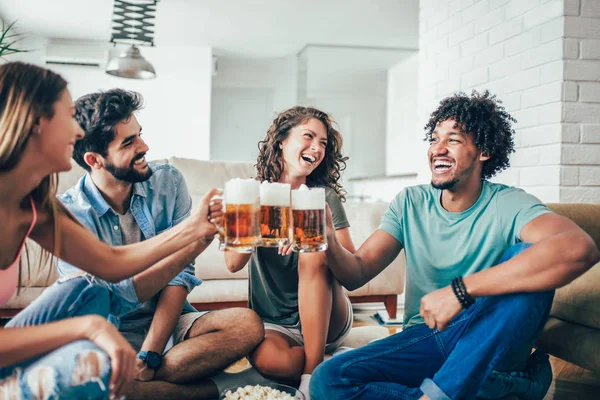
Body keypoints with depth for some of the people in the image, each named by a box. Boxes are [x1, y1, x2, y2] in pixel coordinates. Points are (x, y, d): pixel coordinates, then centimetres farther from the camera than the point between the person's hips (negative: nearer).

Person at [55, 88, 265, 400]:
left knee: (248, 325, -26)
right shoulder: (68, 213, -11)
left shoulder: (168, 182, -3)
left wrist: (148, 356, -19)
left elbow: (181, 275, -7)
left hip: (169, 319, 3)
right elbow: (110, 300, -18)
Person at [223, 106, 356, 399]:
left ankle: (313, 376, -21)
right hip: (273, 324, 0)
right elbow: (233, 263, -11)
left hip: (325, 319, 1)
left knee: (314, 253, -28)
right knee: (266, 358, -34)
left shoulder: (324, 196, -2)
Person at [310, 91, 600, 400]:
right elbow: (356, 274, -3)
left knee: (531, 256, -28)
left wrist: (459, 290, -36)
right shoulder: (409, 203, 3)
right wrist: (330, 243, -27)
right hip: (423, 337, 3)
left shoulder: (508, 205, -10)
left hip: (489, 345, -3)